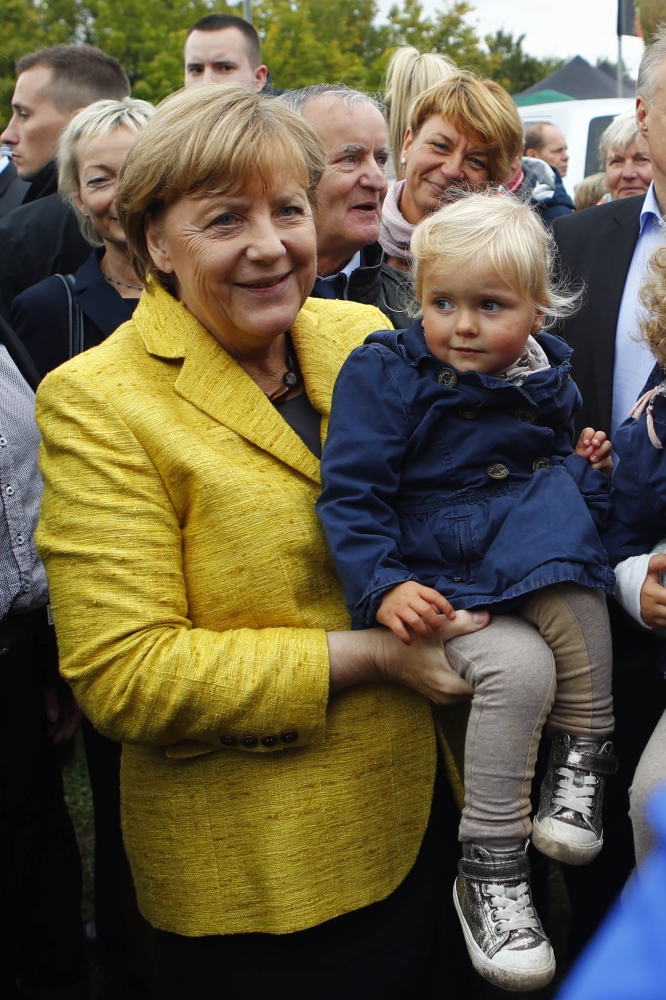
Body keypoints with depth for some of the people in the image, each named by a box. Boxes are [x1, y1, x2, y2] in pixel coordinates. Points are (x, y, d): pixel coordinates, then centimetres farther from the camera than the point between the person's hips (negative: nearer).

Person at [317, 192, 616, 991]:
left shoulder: (547, 377, 8)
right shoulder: (385, 373, -7)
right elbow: (350, 495, -11)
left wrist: (585, 468, 2)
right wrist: (382, 586, -22)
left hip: (537, 567, 5)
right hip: (435, 577, -5)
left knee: (579, 598, -28)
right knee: (517, 668, -28)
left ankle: (580, 756, -4)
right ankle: (488, 873, -15)